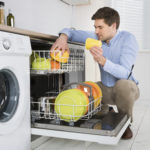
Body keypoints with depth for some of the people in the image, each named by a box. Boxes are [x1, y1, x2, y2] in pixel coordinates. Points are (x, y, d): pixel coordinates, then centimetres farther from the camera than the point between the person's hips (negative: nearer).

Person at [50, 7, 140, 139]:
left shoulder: (128, 39, -20)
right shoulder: (96, 38, -6)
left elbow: (124, 73, -31)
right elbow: (71, 32, -1)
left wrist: (102, 60, -47)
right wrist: (63, 37, -25)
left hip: (127, 88, -5)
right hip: (105, 88, 5)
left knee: (123, 84, -39)